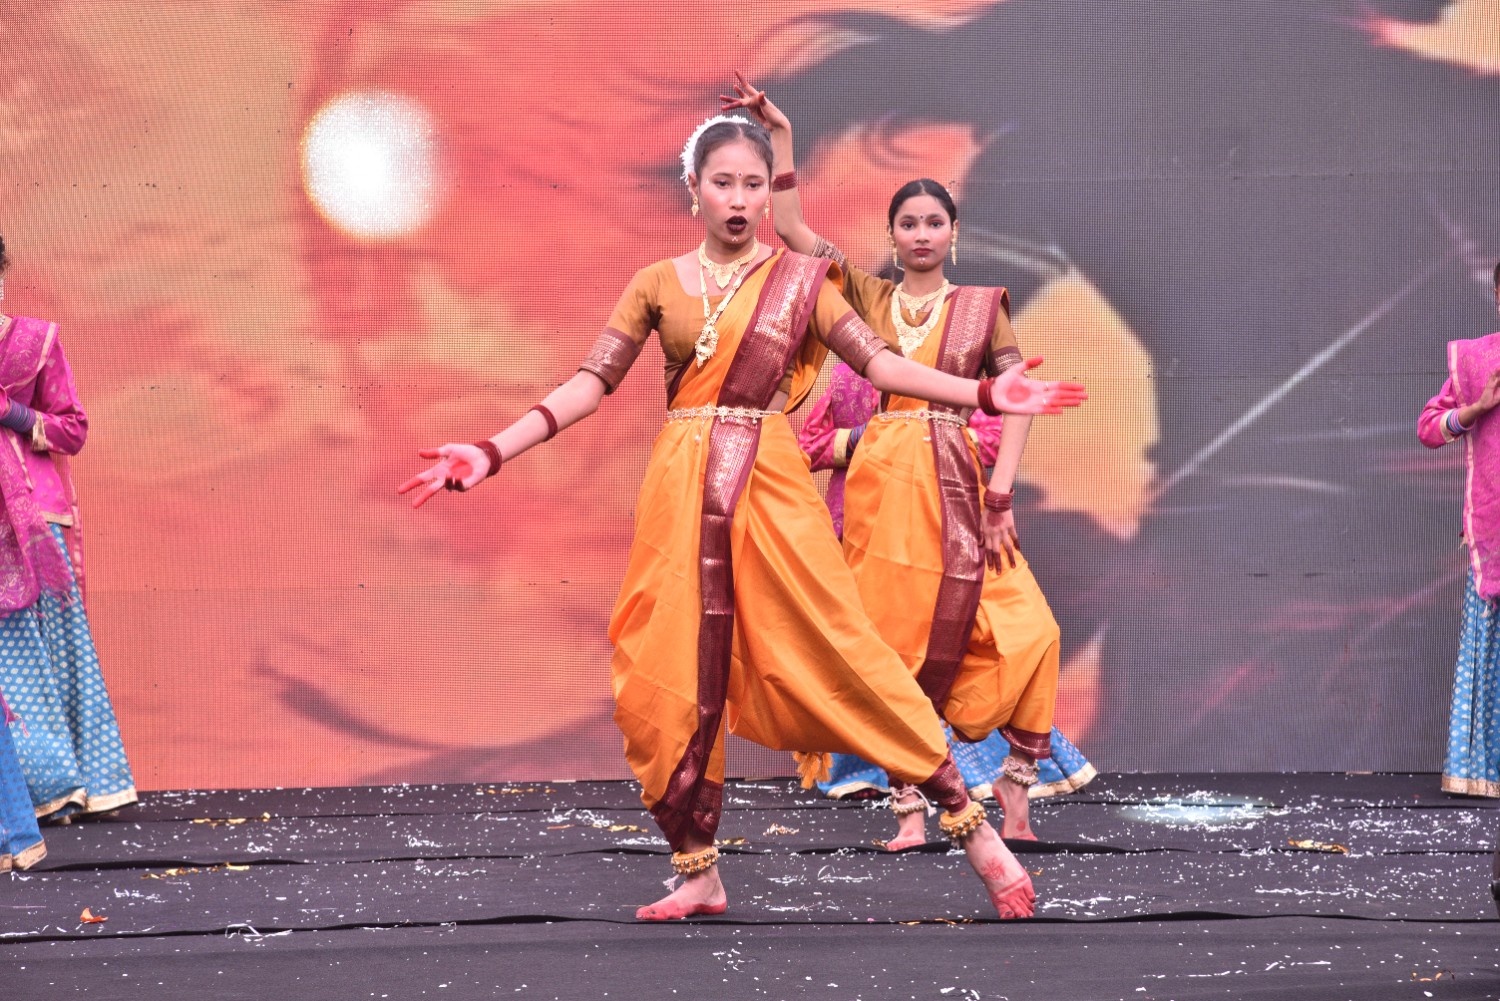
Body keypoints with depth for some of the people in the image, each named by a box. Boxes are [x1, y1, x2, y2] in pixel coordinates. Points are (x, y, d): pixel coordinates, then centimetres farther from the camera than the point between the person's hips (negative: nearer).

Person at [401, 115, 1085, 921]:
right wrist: (491, 453, -3)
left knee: (838, 654, -9)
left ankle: (974, 832, -3)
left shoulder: (798, 279, 7)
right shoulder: (659, 285, 9)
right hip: (681, 494, 2)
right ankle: (698, 876, 10)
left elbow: (876, 361, 1)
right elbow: (590, 384, 6)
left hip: (770, 488, -2)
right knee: (674, 677, -1)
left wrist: (985, 395, -10)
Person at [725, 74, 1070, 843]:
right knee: (895, 636, -2)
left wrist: (1000, 492, -8)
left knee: (1024, 630, -13)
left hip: (956, 481, -1)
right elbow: (790, 230, 5)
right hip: (882, 479, 1)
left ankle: (1016, 781, 2)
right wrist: (781, 138, 0)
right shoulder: (871, 297, 11)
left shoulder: (982, 306, 9)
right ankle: (908, 804, 2)